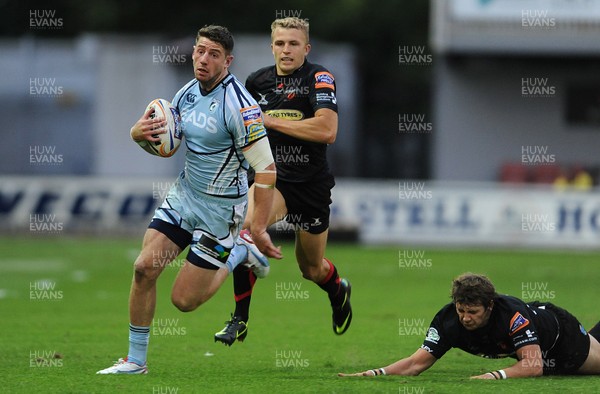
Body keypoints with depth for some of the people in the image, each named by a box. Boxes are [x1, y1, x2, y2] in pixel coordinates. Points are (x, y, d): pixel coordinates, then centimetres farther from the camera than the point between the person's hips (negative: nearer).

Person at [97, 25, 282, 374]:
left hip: (220, 209, -6)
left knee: (184, 300, -3)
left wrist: (259, 229, -24)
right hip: (184, 193, 6)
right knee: (145, 268, -6)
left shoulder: (239, 105, -23)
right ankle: (136, 360, 8)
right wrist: (140, 132, -12)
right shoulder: (188, 92, 1)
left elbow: (266, 169, -23)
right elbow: (162, 139, 14)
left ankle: (239, 256, 23)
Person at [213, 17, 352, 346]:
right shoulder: (257, 81, 3)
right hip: (273, 178, 2)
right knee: (246, 225, -30)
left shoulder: (319, 78, -13)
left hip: (312, 184, -2)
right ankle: (239, 319, -20)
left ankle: (339, 291, 53)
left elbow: (327, 130, -27)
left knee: (312, 269, 13)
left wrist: (271, 121, -24)